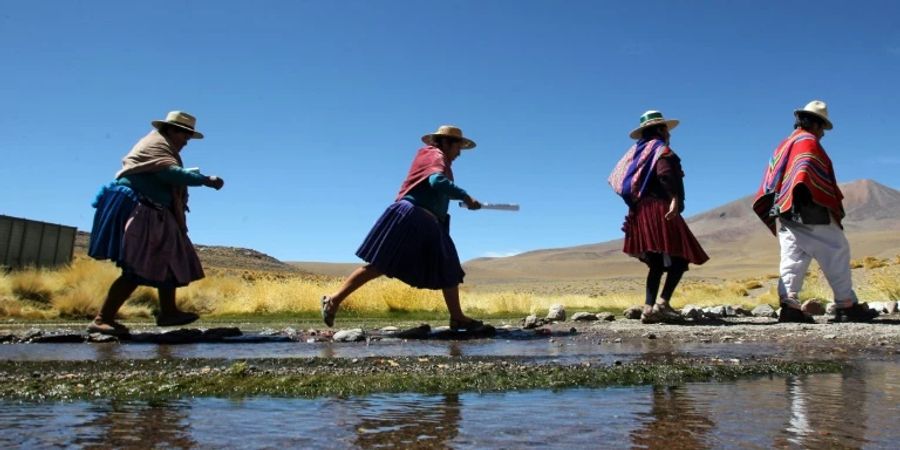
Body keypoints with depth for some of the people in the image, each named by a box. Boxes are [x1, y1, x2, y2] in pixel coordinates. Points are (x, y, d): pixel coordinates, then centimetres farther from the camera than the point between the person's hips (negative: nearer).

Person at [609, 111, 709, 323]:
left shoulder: (636, 151, 24)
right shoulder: (660, 148, 1)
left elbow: (616, 178, 17)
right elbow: (664, 173, -19)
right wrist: (674, 198, -29)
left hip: (640, 213, 8)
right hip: (659, 209, -8)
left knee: (657, 264, 9)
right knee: (680, 257, -7)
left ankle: (649, 308, 1)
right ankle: (663, 302, -18)